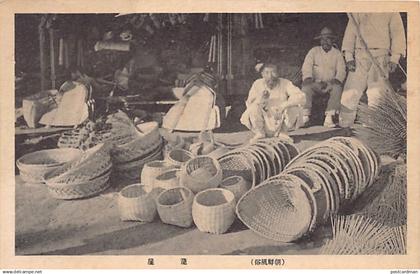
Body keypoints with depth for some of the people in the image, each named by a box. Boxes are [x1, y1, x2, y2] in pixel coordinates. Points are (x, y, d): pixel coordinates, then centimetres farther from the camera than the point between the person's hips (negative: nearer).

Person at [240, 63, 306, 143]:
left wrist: (283, 105, -37)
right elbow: (249, 104, -10)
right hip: (264, 124, 0)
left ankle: (283, 132, 1)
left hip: (280, 123, 0)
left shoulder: (285, 83, -14)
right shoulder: (258, 84, -11)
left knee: (295, 107, -23)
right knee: (254, 107, -26)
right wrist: (260, 100, -31)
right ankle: (259, 133, 0)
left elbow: (301, 97, -25)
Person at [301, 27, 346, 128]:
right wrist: (308, 79, -22)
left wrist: (335, 80, -21)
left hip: (330, 83, 0)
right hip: (315, 83, 0)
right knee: (306, 86, -32)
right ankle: (305, 116, -35)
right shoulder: (314, 51, 7)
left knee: (337, 88, -33)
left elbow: (341, 71, -1)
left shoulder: (337, 53, 8)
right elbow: (306, 68, -3)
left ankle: (329, 118, -36)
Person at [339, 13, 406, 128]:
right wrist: (348, 56, 0)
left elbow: (398, 33, 3)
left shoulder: (390, 12, 8)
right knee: (350, 91, -4)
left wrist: (394, 58, -8)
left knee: (375, 92, -11)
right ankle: (344, 125, 3)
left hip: (380, 57, -3)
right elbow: (350, 33, 13)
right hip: (360, 55, 3)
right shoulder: (356, 13, 17)